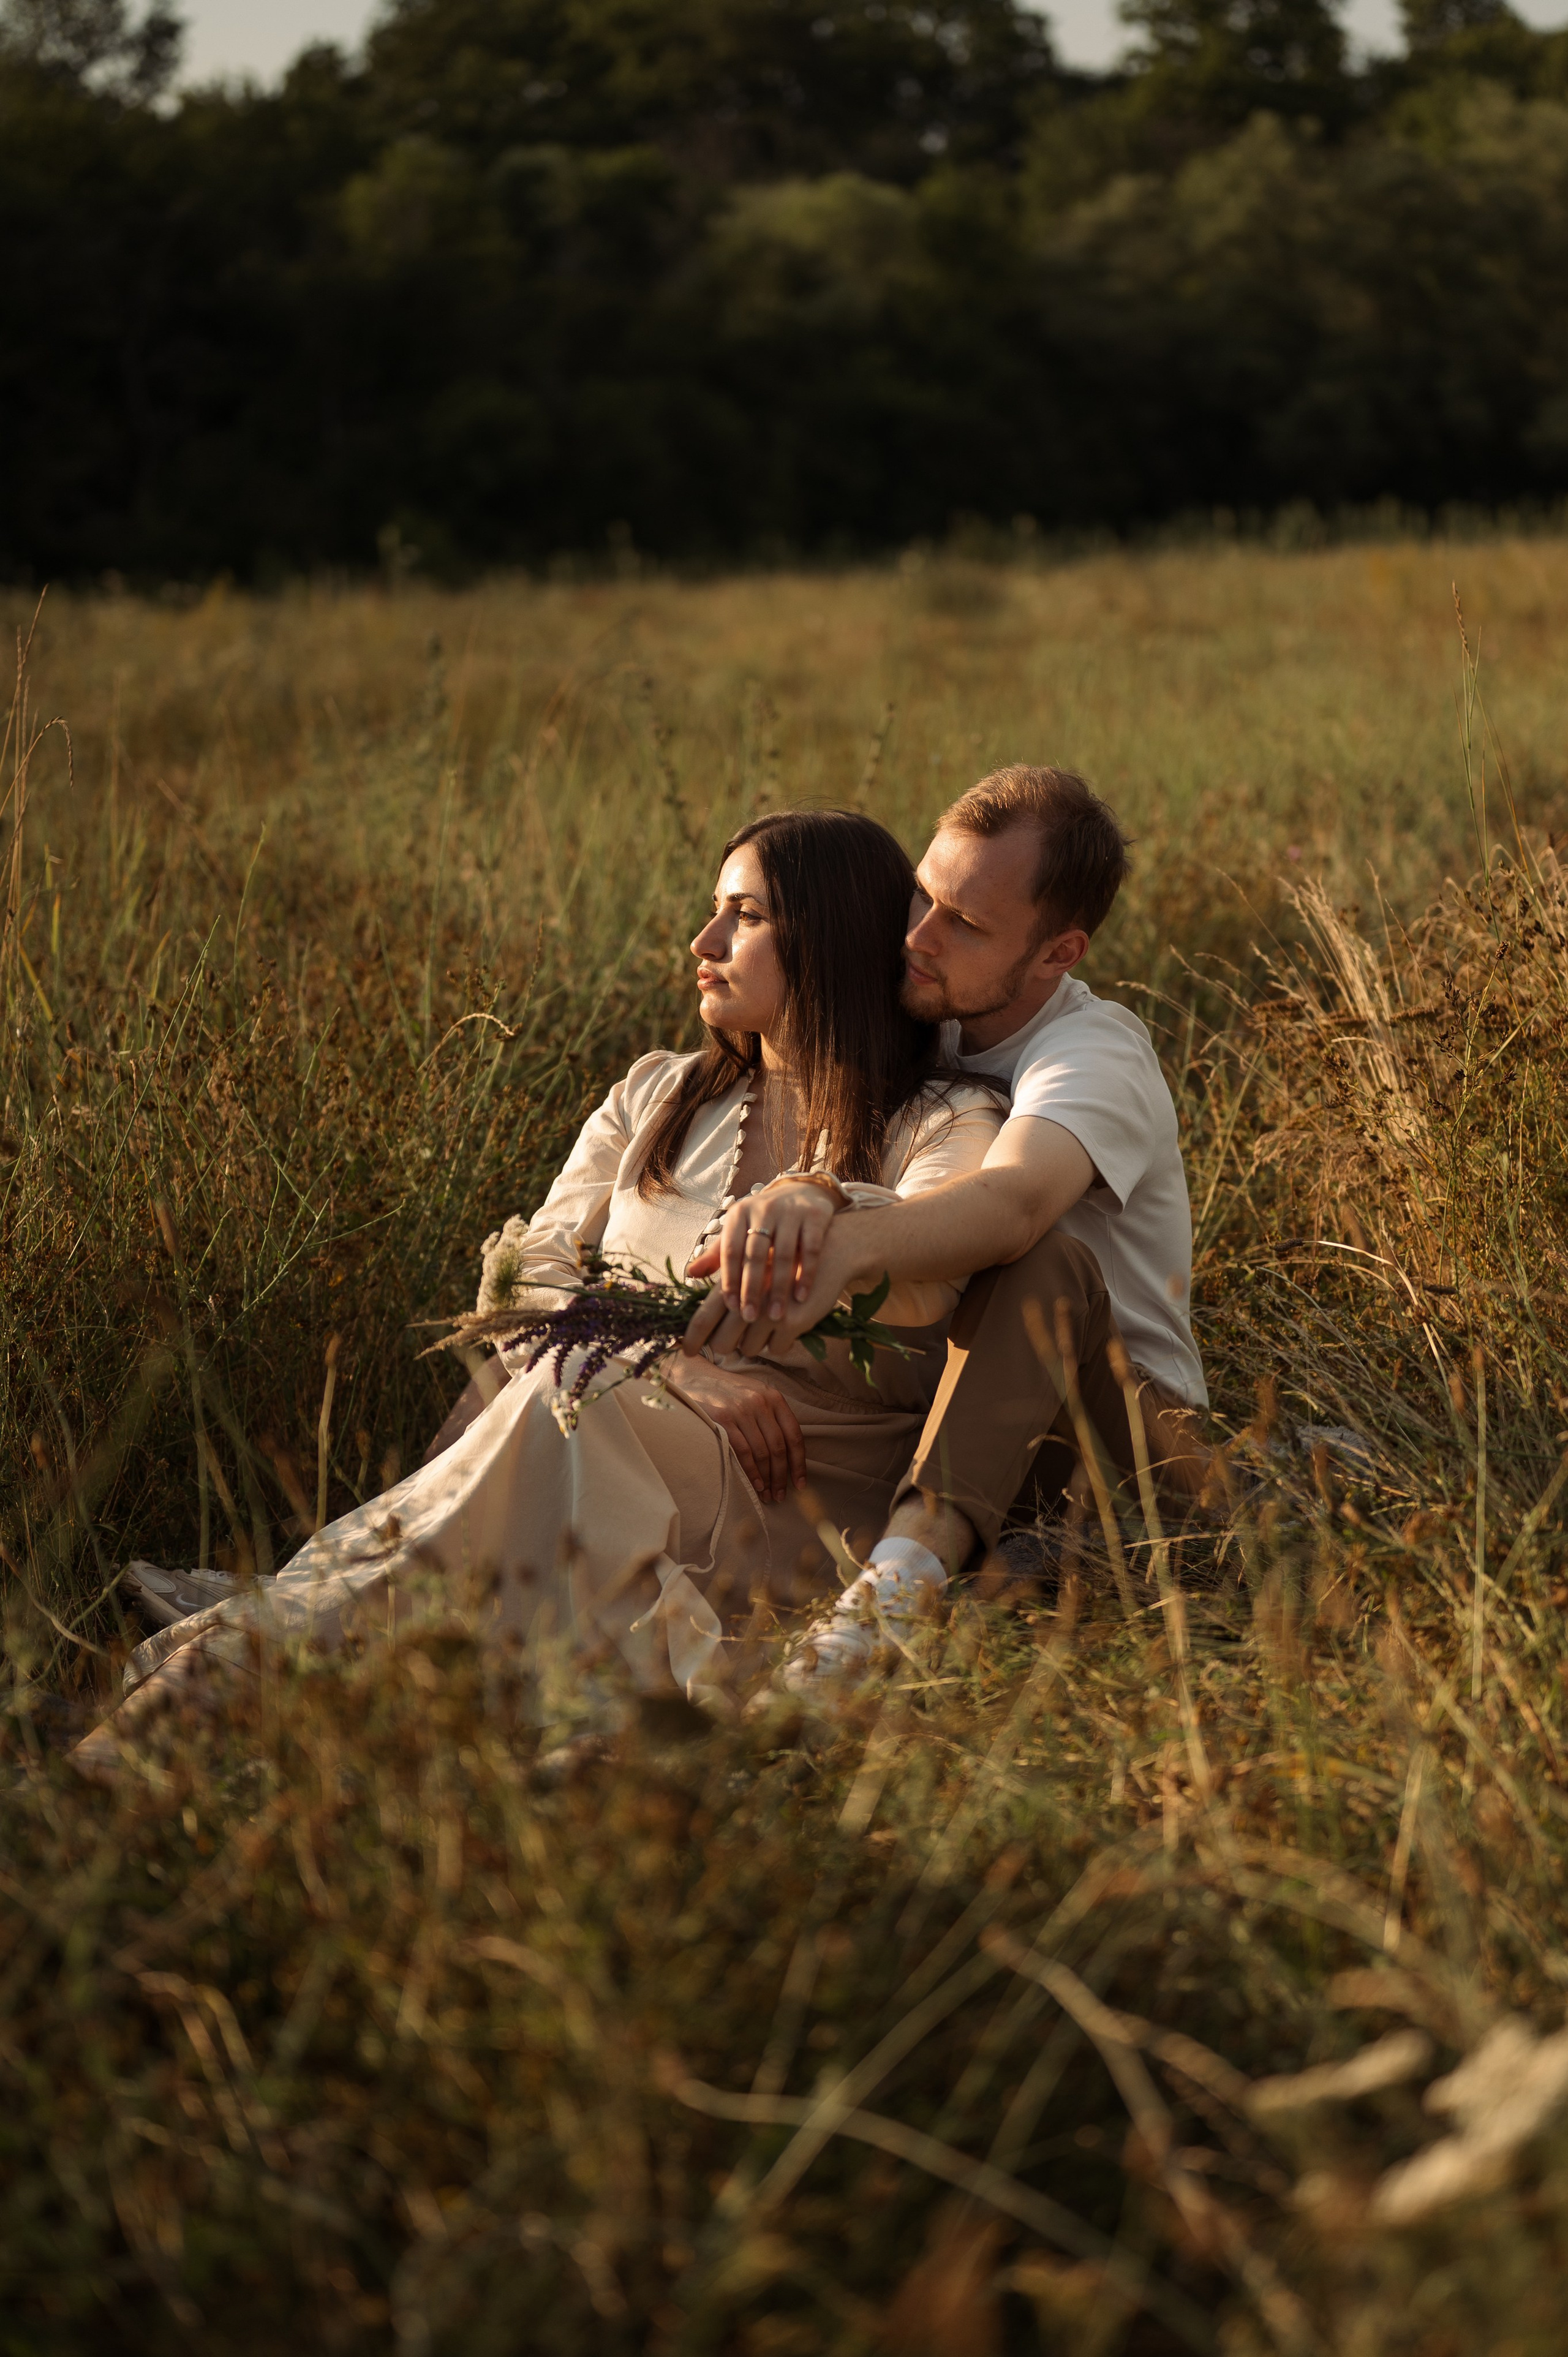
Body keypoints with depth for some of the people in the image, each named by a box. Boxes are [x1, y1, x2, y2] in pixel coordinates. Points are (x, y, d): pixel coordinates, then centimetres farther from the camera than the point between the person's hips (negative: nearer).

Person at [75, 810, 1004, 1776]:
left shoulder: (943, 1124, 8)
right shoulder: (655, 1097, 22)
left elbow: (922, 1287, -16)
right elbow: (525, 1279, 9)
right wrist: (684, 1371, -10)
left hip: (815, 1496, -3)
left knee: (571, 1410, -34)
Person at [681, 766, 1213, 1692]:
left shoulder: (1097, 1053, -19)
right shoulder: (921, 1020, 4)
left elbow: (1015, 1201, -41)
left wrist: (848, 1248, -62)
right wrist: (795, 1196, -36)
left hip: (1127, 1421, -7)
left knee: (1049, 1266, -38)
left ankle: (900, 1583, -57)